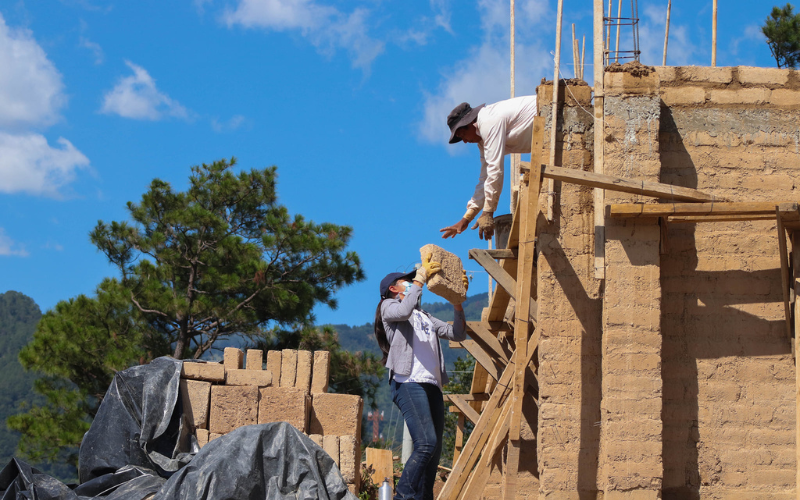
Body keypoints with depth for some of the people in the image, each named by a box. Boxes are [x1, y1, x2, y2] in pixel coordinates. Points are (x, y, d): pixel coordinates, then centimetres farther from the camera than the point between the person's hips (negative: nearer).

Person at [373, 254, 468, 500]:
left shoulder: (425, 317, 32)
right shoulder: (389, 306, 12)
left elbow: (457, 334, 24)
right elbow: (404, 311, -13)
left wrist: (458, 302, 13)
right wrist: (420, 278, -9)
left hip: (432, 386, 8)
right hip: (409, 383, -8)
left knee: (434, 451, 0)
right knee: (426, 443, -24)